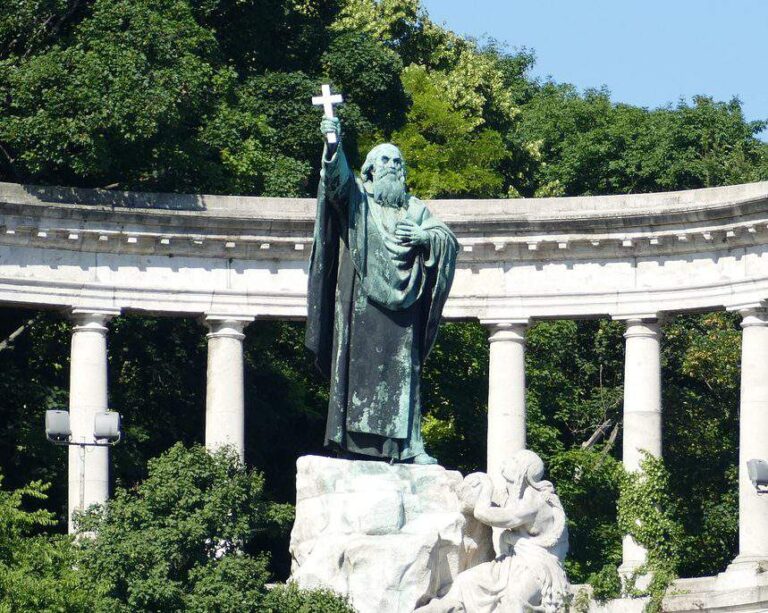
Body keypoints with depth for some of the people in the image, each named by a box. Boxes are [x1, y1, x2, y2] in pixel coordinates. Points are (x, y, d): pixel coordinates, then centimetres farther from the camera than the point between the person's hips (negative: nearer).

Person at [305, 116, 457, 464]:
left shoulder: (414, 208, 20)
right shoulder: (356, 197, 11)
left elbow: (448, 239, 12)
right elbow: (336, 179, -10)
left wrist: (422, 237, -9)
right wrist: (333, 146, -29)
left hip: (400, 304, 3)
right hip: (361, 301, -3)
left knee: (402, 371, -3)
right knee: (360, 367, -9)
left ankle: (406, 444, -7)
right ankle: (354, 440, -12)